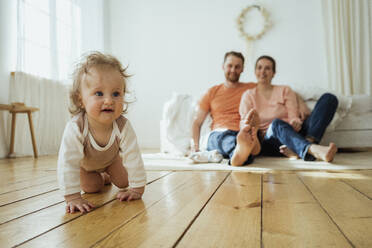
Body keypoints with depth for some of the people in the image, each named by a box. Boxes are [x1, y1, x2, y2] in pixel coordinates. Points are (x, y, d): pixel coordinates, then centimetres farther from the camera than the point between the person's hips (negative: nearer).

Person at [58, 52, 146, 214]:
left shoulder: (123, 127, -39)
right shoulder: (75, 128, -44)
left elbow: (134, 159, -33)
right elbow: (68, 164, -41)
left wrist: (137, 189, -30)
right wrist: (73, 198, -41)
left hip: (110, 158, 1)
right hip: (85, 163, -1)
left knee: (123, 183, 6)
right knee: (91, 189, -2)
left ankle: (108, 176, 40)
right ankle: (102, 179, 33)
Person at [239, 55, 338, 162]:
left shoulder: (285, 90, 15)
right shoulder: (248, 95, 10)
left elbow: (294, 116, 2)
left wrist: (296, 122, -23)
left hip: (293, 133, 3)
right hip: (269, 140, -3)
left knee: (329, 98, -12)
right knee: (277, 123, -39)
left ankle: (309, 141, -36)